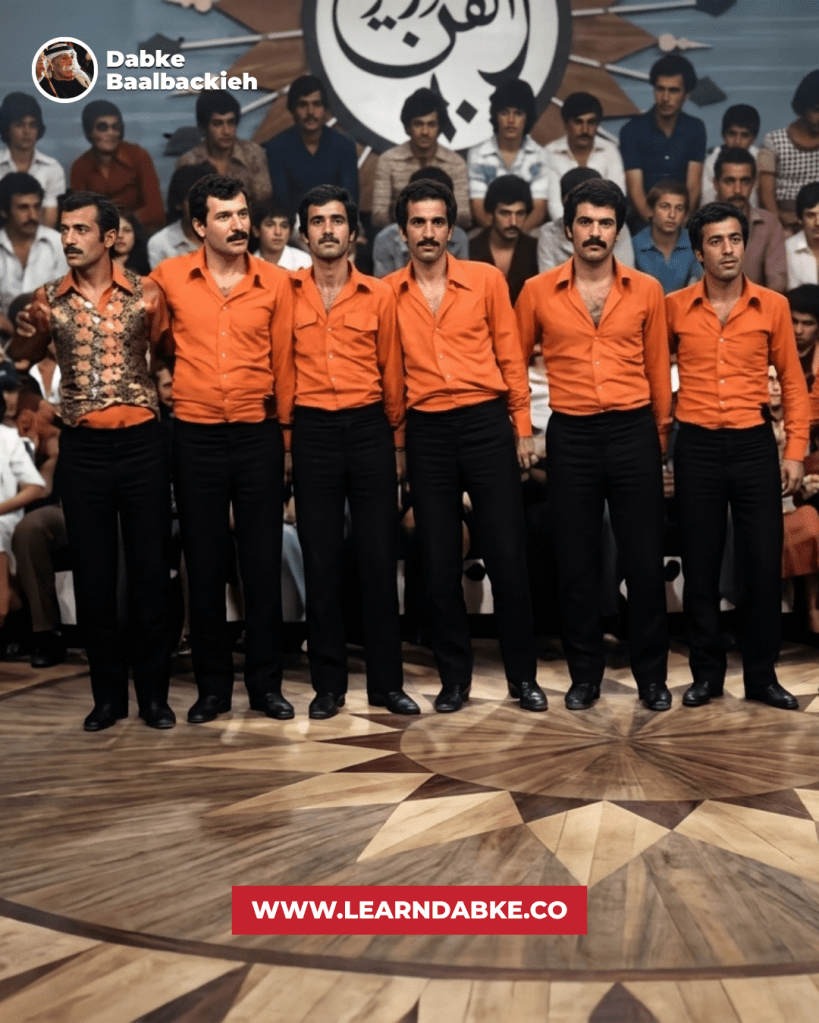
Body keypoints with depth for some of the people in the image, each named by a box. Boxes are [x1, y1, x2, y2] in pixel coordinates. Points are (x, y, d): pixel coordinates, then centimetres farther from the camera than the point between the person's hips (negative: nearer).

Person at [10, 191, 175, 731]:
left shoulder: (146, 293, 0)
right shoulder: (48, 300, 4)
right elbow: (26, 355, 16)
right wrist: (23, 331, -3)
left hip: (142, 443, -1)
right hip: (82, 448, 1)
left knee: (151, 570, 2)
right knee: (92, 574, 5)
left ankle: (154, 692, 13)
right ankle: (108, 693, 17)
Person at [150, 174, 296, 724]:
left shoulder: (276, 282, 1)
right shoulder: (168, 277, 0)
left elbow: (284, 363, 4)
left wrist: (285, 433, 5)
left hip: (259, 435, 0)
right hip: (196, 436, 0)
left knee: (263, 562, 4)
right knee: (205, 564, 6)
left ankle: (266, 683, 16)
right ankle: (213, 687, 17)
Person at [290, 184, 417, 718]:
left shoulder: (380, 295, 5)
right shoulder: (288, 293, 5)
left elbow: (392, 373, 8)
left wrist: (398, 443, 8)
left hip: (369, 428, 0)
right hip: (312, 431, 0)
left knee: (380, 557, 3)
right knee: (321, 559, 4)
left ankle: (387, 682, 12)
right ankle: (328, 684, 13)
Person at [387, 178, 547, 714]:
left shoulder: (487, 279, 3)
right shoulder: (387, 293, 4)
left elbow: (510, 357, 5)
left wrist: (523, 427, 3)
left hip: (487, 423, -1)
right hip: (426, 432, 1)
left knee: (507, 553, 0)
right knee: (439, 560, 6)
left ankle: (523, 675, 12)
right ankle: (455, 677, 17)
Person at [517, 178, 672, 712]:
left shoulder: (647, 290, 4)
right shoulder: (538, 291, 2)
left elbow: (658, 369, 8)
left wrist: (661, 437, 9)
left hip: (633, 432, 0)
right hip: (571, 436, 0)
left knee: (645, 559, 3)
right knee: (577, 562, 7)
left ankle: (652, 674, 17)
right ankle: (585, 674, 19)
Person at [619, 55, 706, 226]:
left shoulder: (695, 129, 6)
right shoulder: (632, 130, -1)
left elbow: (693, 185, -3)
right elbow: (635, 188, -9)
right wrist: (652, 219, -26)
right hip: (643, 220, -1)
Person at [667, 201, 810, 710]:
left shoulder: (773, 306, 3)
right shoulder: (674, 307, 1)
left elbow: (793, 382, 7)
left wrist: (796, 450, 1)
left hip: (755, 444, 0)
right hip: (698, 447, 0)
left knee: (765, 563, 2)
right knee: (700, 565, 6)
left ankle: (762, 674, 15)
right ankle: (707, 672, 18)